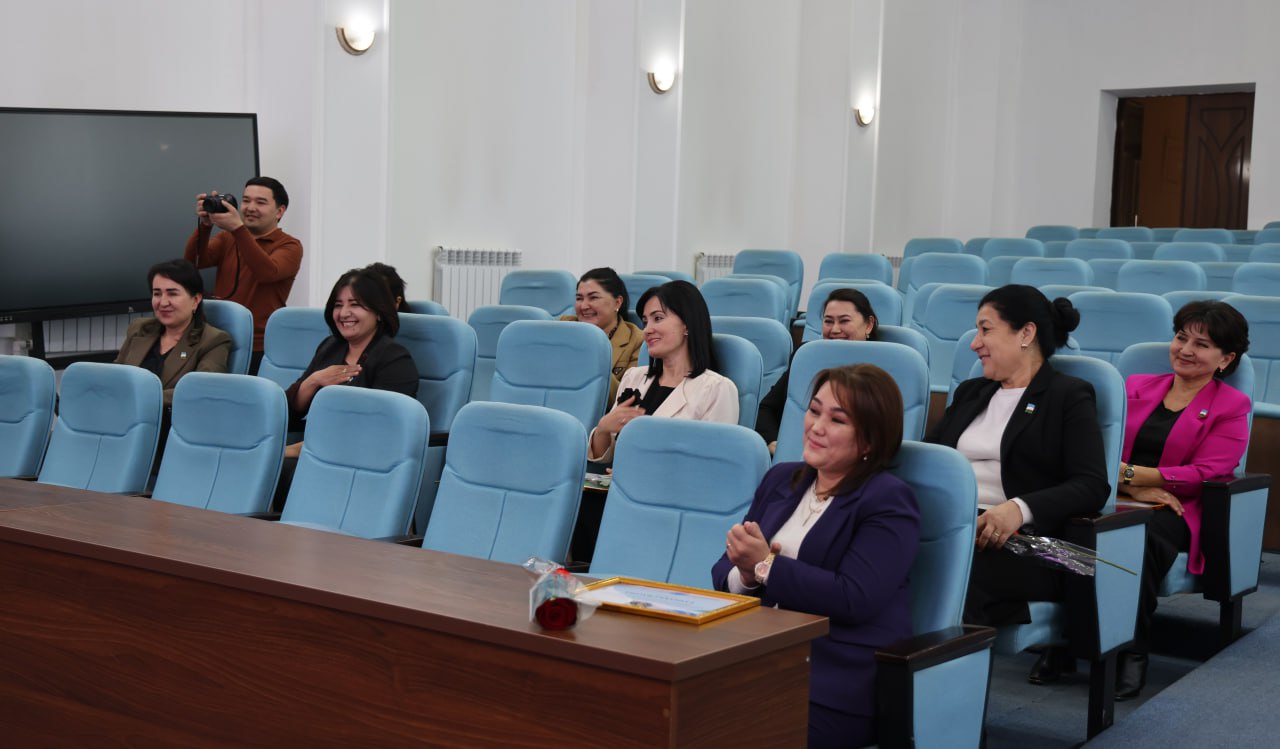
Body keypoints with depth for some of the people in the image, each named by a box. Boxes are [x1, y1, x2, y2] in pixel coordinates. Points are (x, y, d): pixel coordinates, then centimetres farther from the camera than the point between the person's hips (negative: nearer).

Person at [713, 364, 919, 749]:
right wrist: (746, 576, -9)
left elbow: (853, 600, -16)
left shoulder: (888, 501, -3)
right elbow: (723, 572, 14)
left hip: (842, 687, -6)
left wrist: (765, 567, -14)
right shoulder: (781, 479, 17)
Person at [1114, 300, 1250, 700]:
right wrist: (1136, 488, -13)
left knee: (1143, 536, -39)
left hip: (1177, 510, -2)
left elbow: (1204, 474, -5)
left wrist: (1128, 472, -13)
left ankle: (1132, 652, -30)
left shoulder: (1231, 406, 9)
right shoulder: (1136, 387, 20)